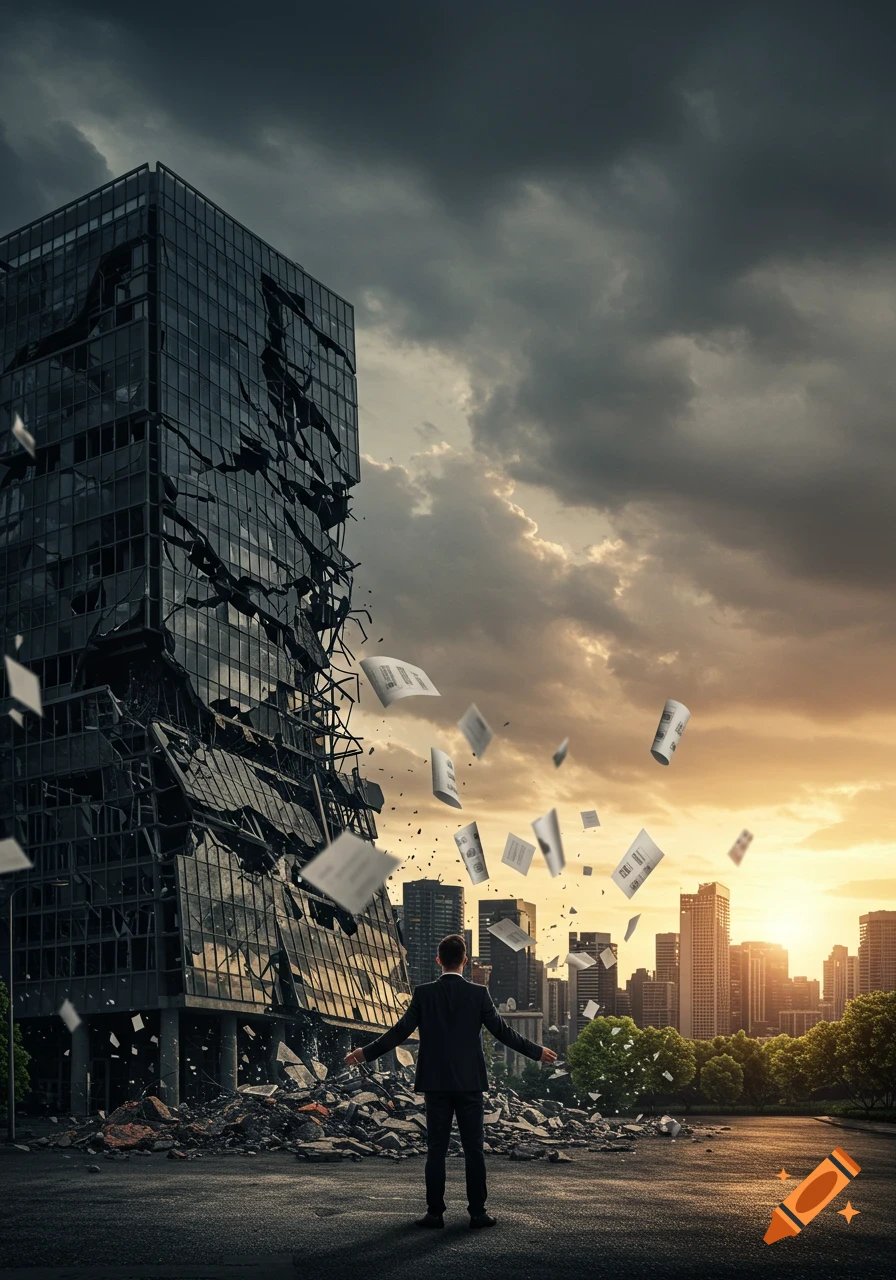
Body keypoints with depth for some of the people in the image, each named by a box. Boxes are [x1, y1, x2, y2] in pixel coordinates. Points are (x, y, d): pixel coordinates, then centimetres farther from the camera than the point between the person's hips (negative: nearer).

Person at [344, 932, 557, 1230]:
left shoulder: (424, 993, -4)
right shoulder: (479, 993, -5)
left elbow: (400, 1031, -3)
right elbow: (502, 1031, -3)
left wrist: (365, 1053, 7)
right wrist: (537, 1052, 9)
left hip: (435, 1083, 1)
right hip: (470, 1083, 0)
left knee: (436, 1149, 5)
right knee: (474, 1149, 5)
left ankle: (435, 1212, 5)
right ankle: (477, 1211, 6)